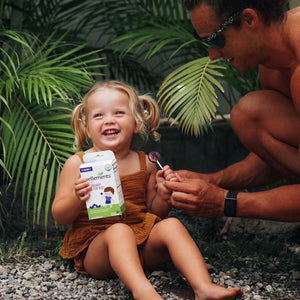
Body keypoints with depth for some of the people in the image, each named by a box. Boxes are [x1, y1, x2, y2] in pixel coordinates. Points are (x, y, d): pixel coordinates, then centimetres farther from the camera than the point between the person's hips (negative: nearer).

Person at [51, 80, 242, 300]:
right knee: (119, 231, -34)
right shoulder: (78, 164, 0)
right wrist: (77, 199, -22)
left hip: (142, 245, 4)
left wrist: (164, 195, -5)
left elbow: (154, 212, 17)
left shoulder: (145, 164, 9)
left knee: (171, 225, -21)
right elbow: (59, 217, -1)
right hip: (94, 246, -4)